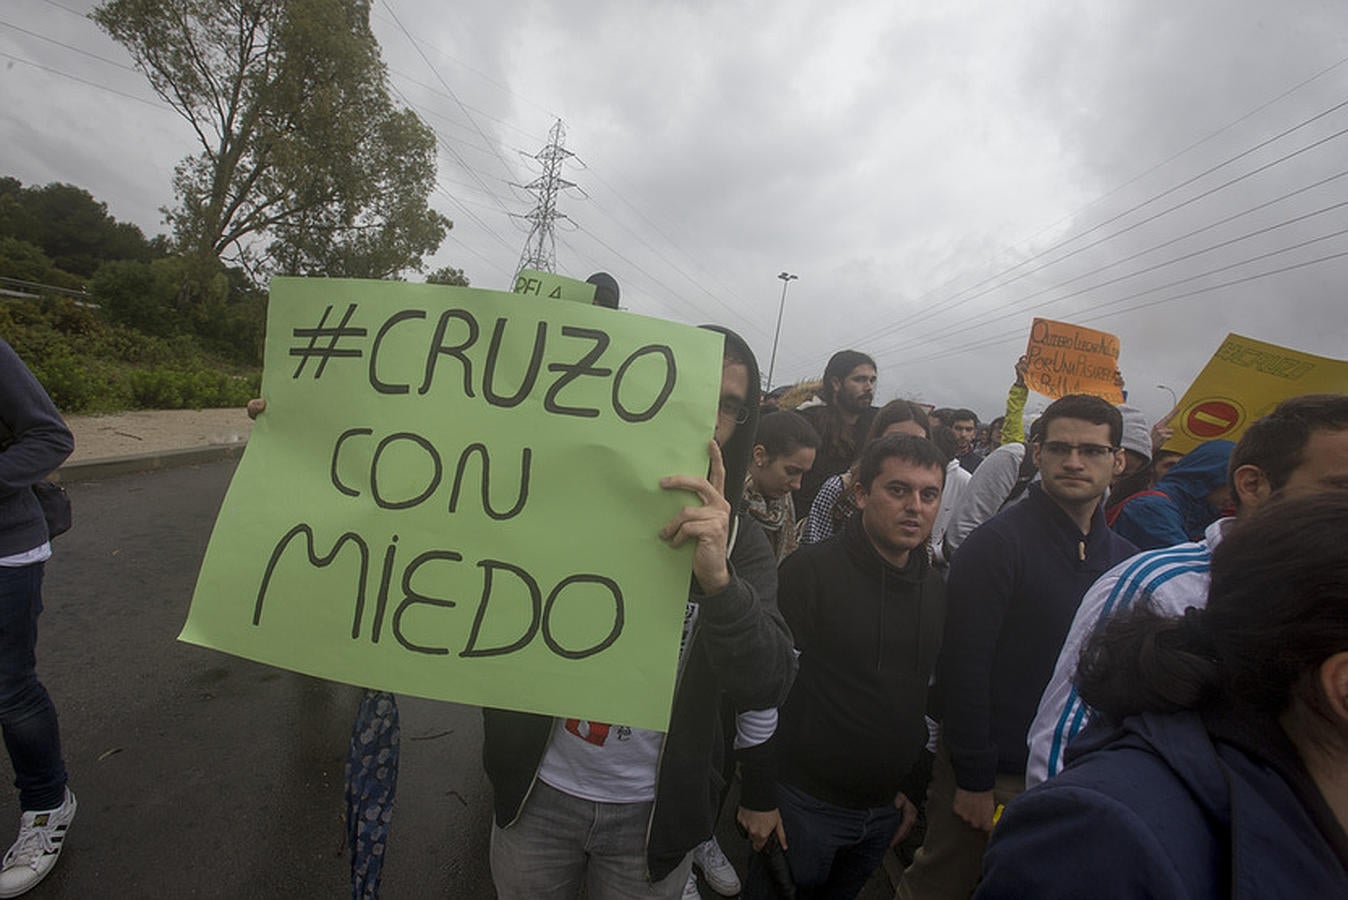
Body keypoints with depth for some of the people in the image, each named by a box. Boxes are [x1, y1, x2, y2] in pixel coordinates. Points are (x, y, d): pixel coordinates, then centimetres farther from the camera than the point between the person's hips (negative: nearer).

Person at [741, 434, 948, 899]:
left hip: (885, 809, 6)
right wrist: (758, 797, -14)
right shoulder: (811, 570, -16)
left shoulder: (937, 590, 4)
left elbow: (933, 697, 12)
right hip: (803, 803, -5)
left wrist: (913, 789, 14)